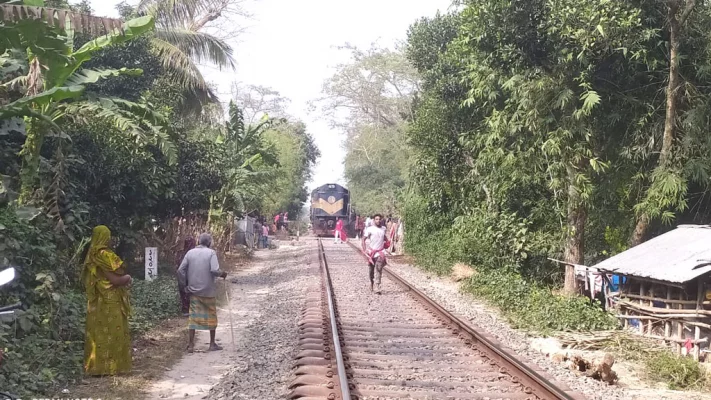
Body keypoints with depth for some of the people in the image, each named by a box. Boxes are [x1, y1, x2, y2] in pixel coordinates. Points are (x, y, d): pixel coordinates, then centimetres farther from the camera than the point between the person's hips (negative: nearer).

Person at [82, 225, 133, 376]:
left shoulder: (92, 255, 10)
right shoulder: (104, 255, -18)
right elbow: (115, 280, -23)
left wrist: (123, 278, 10)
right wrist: (128, 278, -1)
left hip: (97, 301, 9)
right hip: (109, 302, -9)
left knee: (98, 332, 12)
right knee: (110, 333, -1)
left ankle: (96, 365, 18)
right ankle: (108, 366, 4)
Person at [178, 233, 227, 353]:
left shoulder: (190, 253, 3)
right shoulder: (211, 253, -8)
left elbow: (180, 270, -1)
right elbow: (214, 270, -20)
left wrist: (187, 283, 11)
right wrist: (222, 274, -1)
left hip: (194, 290, 3)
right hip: (208, 290, -3)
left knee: (194, 316, 6)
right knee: (211, 316, 11)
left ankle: (191, 345, 4)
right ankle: (212, 344, 18)